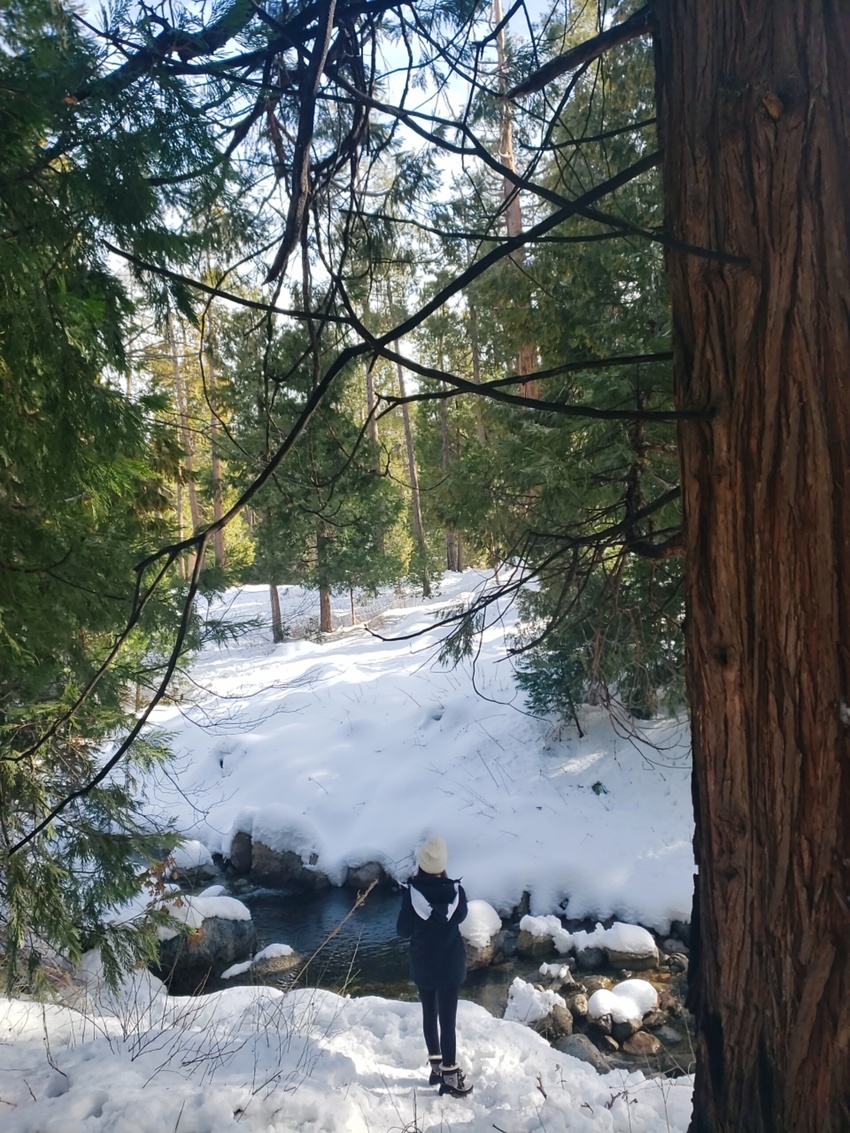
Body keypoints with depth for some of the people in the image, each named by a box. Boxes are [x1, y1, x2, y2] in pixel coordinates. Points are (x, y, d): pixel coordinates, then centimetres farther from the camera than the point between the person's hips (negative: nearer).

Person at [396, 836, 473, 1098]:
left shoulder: (412, 892, -21)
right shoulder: (455, 891, -17)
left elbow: (403, 932, -10)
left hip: (422, 965, 1)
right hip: (450, 964, 0)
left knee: (429, 1014, 19)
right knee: (448, 1019, 8)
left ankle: (436, 1067, 32)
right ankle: (450, 1077, 14)